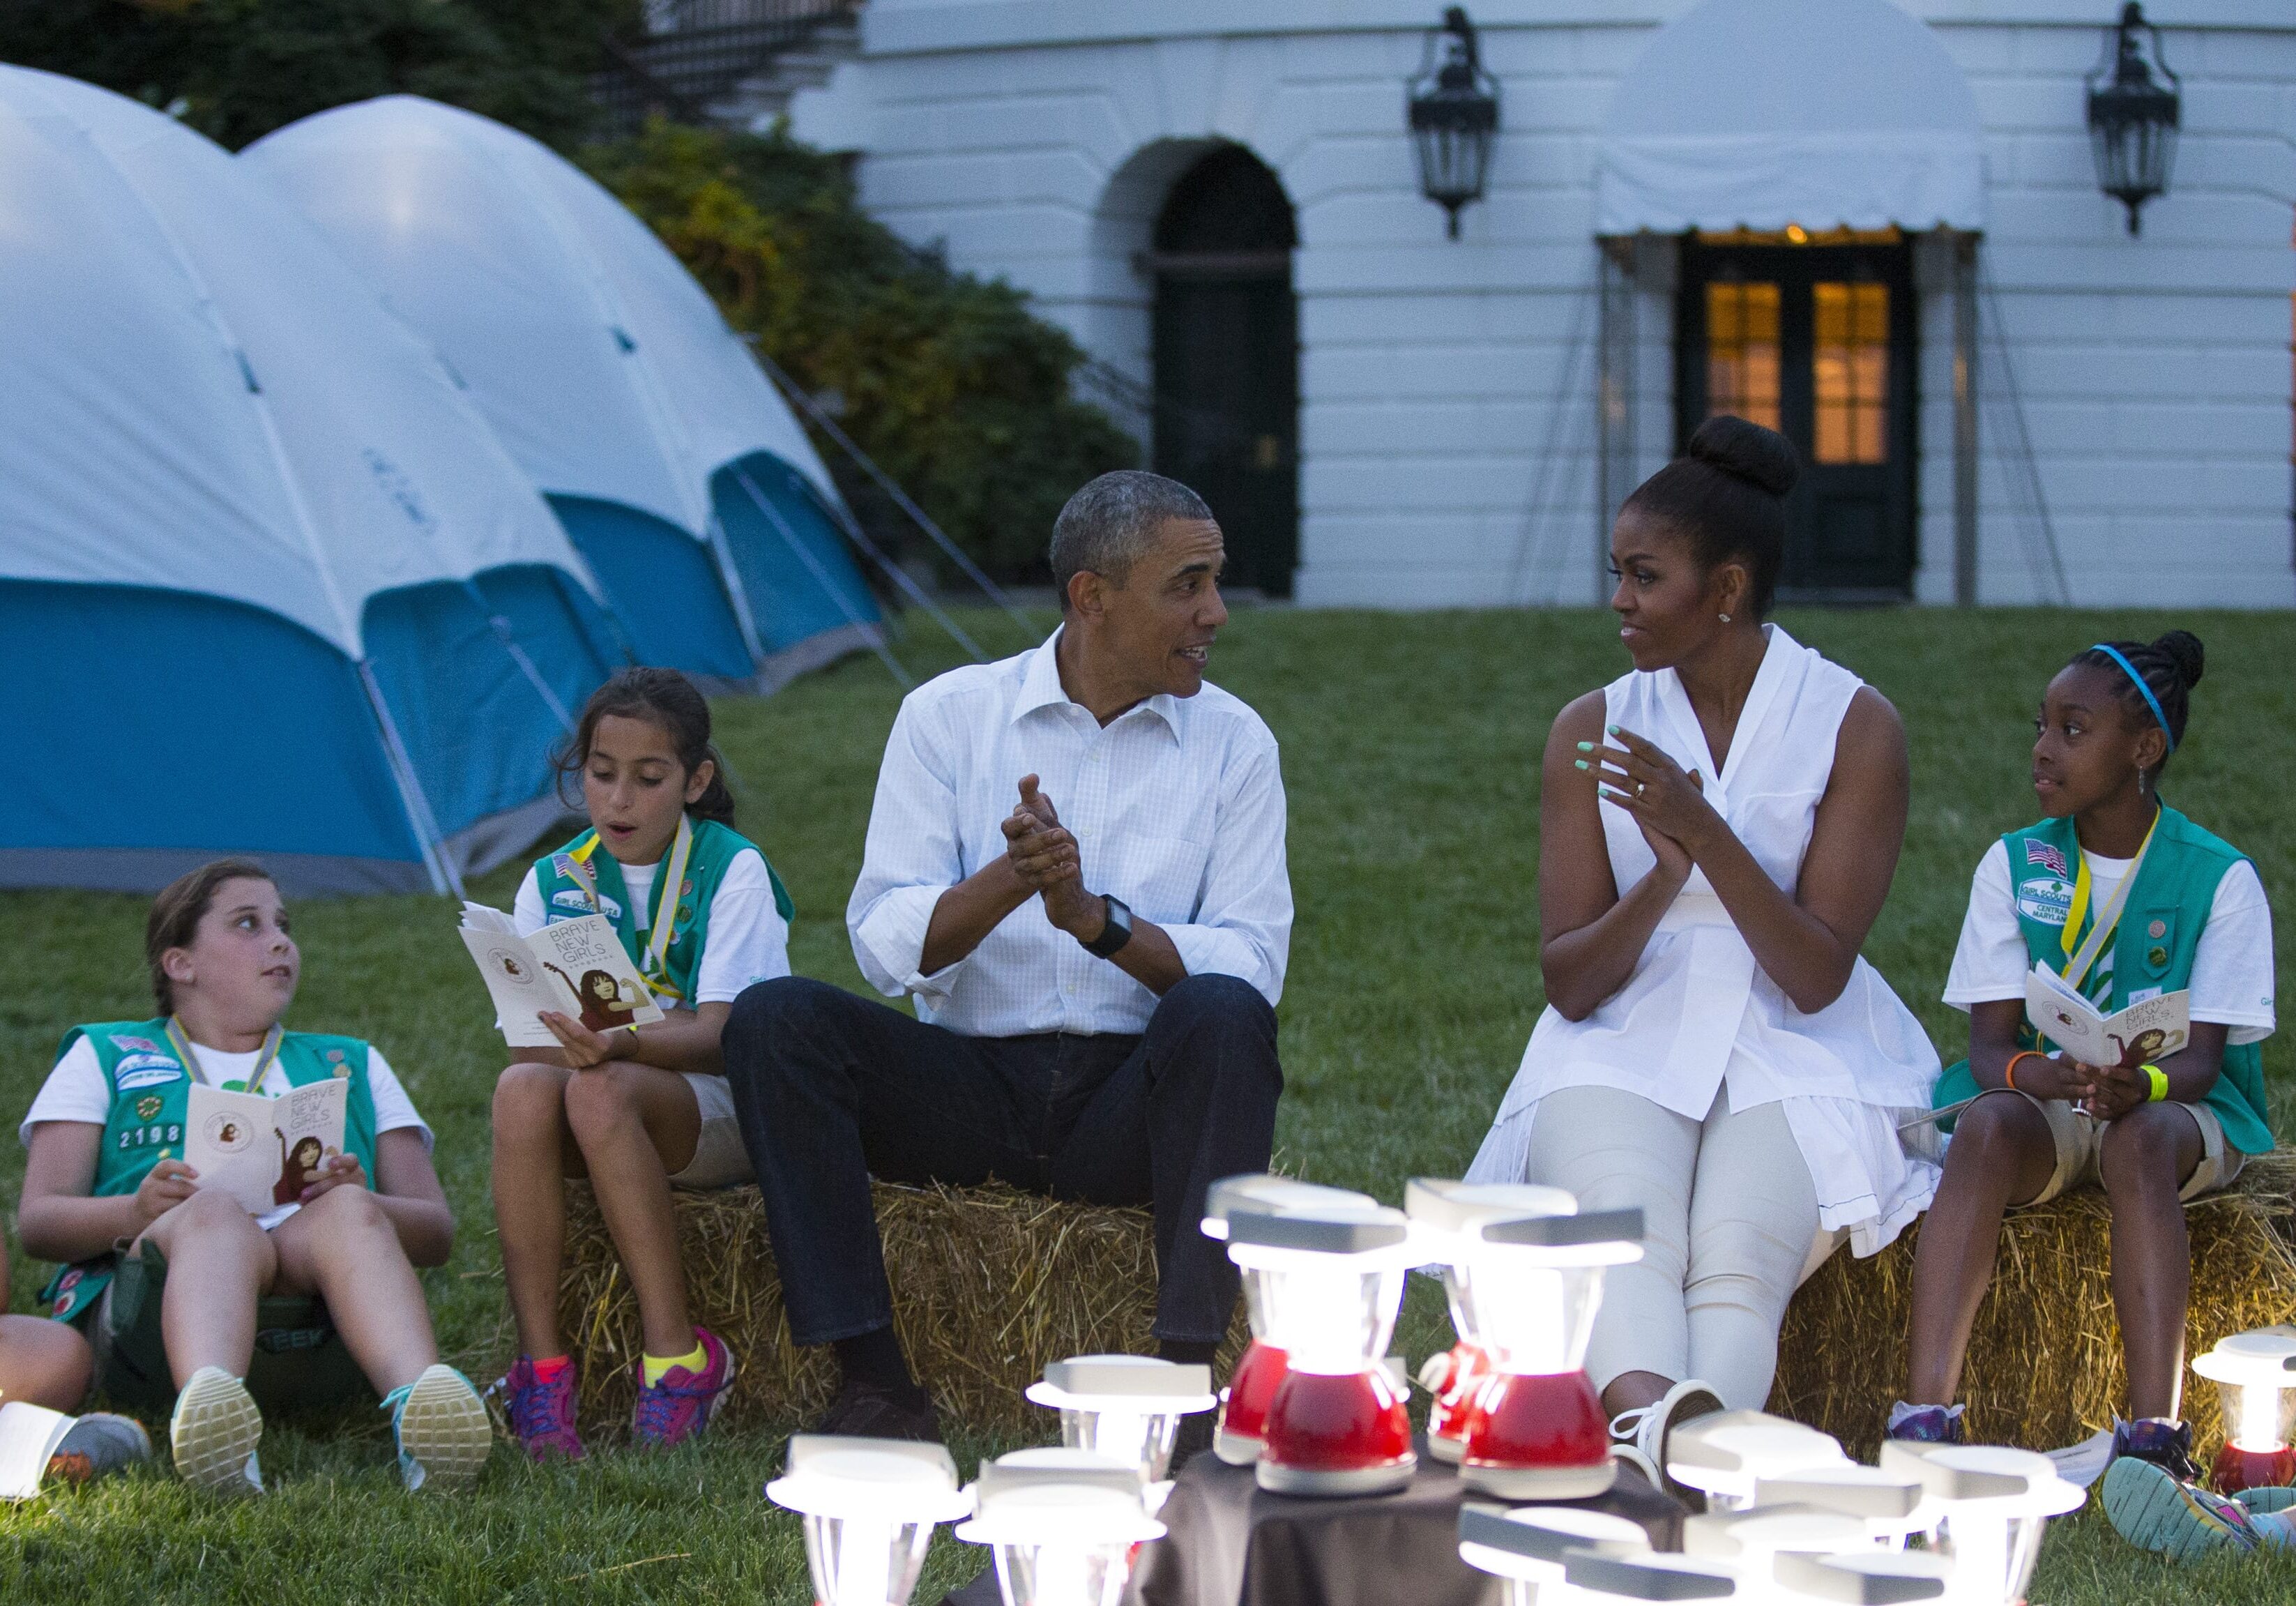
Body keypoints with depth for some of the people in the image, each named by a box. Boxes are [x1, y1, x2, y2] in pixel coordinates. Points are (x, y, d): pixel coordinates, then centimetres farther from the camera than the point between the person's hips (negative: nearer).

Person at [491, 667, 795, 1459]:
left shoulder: (732, 870, -5)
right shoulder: (554, 881, 7)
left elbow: (720, 1034, -17)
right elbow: (532, 1041, 1)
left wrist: (623, 1045, -37)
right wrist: (569, 1037, -24)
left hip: (724, 1114, -4)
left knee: (601, 1092, -36)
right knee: (522, 1090, -31)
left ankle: (677, 1357, -27)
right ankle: (540, 1368, -29)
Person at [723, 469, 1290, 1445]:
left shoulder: (1232, 743, 5)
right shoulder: (948, 717, 4)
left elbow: (1252, 964, -5)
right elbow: (885, 943, -5)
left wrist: (1097, 919, -20)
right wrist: (1009, 879, -24)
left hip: (1133, 1101, -1)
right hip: (969, 1088, 1)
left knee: (1223, 1017, -32)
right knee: (774, 1019, -23)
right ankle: (876, 1389, -25)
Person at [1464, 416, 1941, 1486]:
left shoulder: (1855, 729, 0)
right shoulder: (1592, 732, 9)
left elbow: (1818, 978, -7)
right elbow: (1568, 983, 3)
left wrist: (1706, 834, -19)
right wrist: (1663, 879, -16)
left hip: (1795, 1056, -1)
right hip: (1625, 1046, 1)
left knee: (1737, 1260, -33)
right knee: (1624, 1241, -34)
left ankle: (1682, 1459, -61)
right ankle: (1658, 1426, -62)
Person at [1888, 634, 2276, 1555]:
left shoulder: (2220, 879, -5)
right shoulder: (2013, 866, 3)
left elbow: (2201, 1057, -11)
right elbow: (1991, 1042, -3)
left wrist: (2140, 1082, -35)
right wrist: (2038, 1073, -28)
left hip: (2176, 1106, -2)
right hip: (2042, 1098, 2)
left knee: (2141, 1138, -38)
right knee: (1988, 1127, -33)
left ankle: (2151, 1444, -49)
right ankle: (1924, 1422, -47)